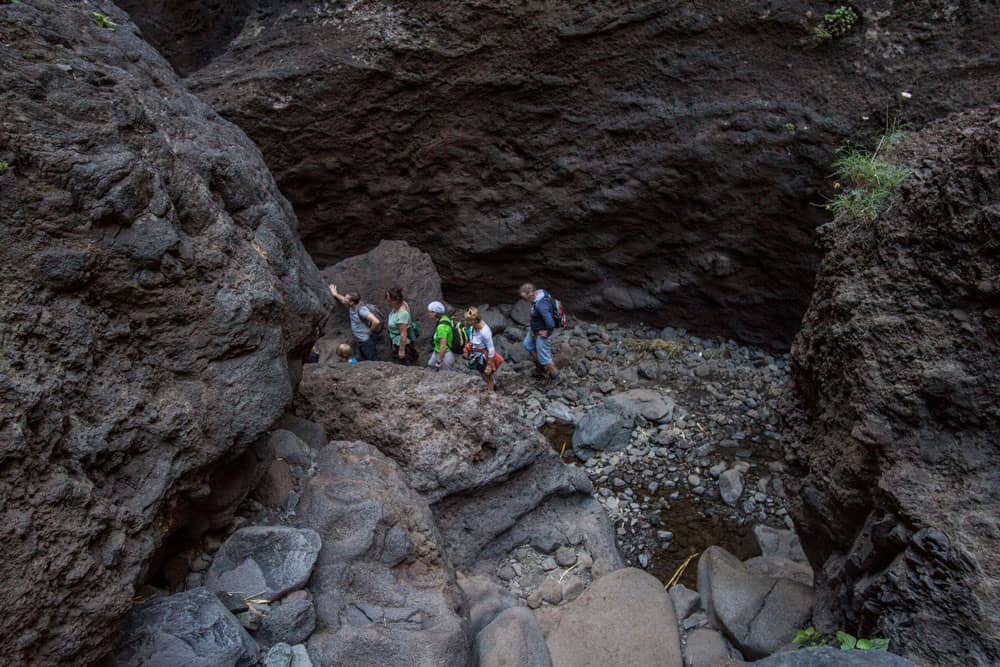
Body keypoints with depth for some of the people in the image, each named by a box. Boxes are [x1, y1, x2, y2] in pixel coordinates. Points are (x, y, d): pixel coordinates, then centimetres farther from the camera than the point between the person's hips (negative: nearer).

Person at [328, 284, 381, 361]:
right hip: (360, 341, 9)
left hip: (367, 341, -9)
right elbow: (344, 301, 29)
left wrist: (371, 331, -19)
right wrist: (335, 294, 38)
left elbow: (376, 322, -34)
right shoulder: (351, 306, 2)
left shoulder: (361, 309, -25)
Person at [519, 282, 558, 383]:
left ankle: (554, 376, 33)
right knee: (528, 345, 30)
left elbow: (550, 323, -46)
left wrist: (547, 332, -23)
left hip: (541, 333, -10)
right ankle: (539, 364, 49)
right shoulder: (540, 292, -11)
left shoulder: (540, 305, -39)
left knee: (544, 357, 9)